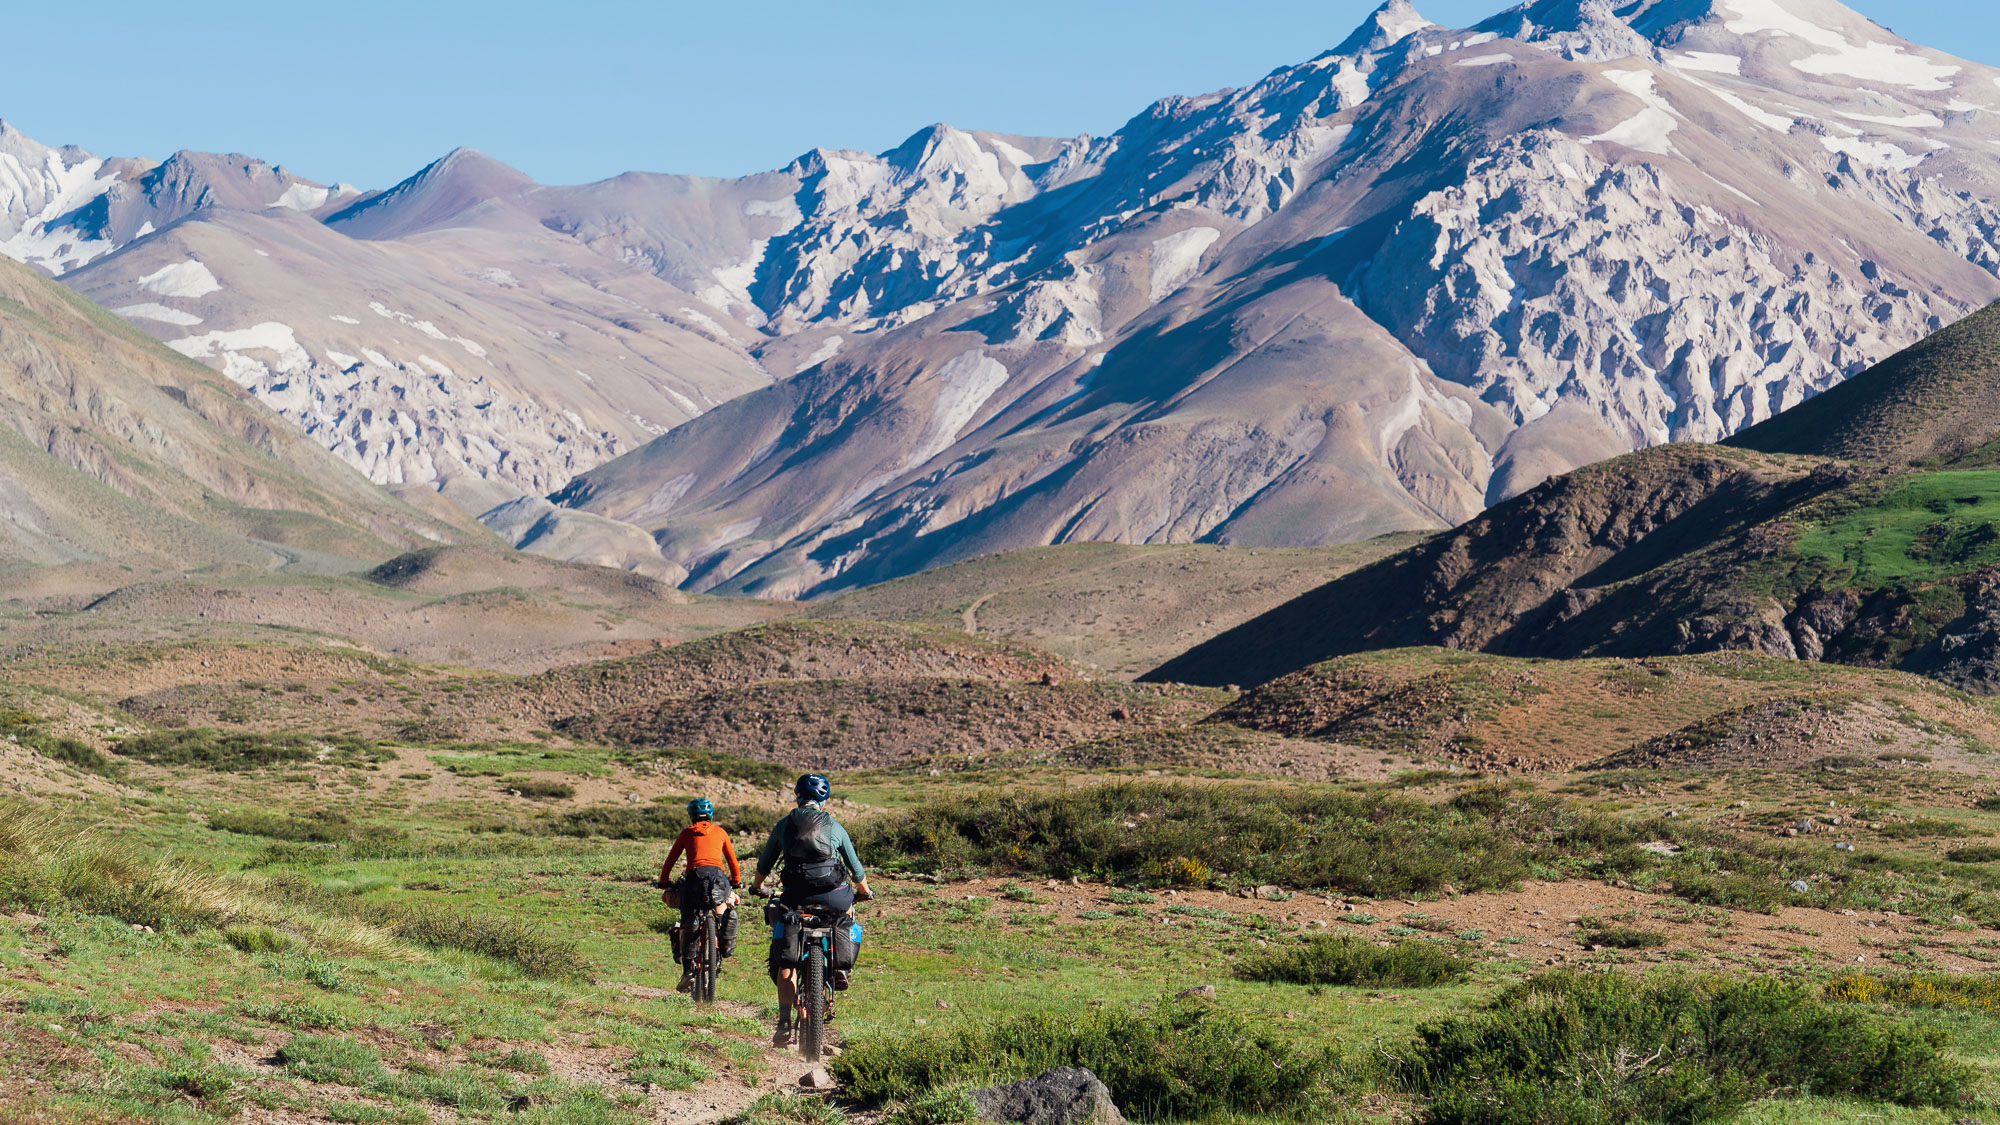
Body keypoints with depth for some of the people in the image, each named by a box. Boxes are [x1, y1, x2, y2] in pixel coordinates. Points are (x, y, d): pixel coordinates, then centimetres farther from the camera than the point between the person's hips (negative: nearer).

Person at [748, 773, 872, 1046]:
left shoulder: (783, 825, 13)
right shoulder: (834, 827, 11)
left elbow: (764, 864, 24)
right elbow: (855, 867, 21)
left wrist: (757, 886, 45)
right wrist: (864, 891, 41)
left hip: (795, 898, 0)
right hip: (832, 896, 0)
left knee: (785, 962, 8)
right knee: (846, 904, 36)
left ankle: (785, 1022, -7)